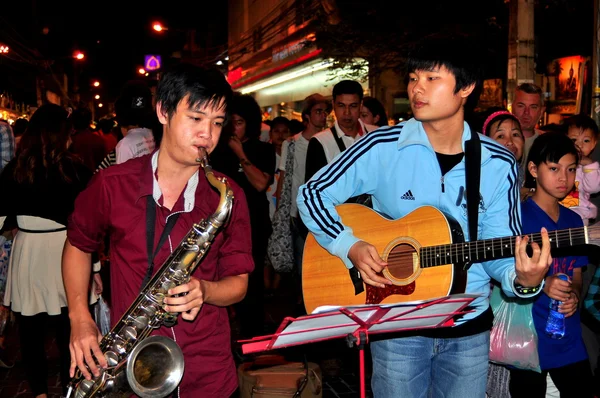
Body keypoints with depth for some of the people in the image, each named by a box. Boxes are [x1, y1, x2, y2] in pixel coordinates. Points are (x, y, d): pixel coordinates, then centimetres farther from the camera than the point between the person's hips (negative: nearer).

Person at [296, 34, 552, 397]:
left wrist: (524, 280, -23)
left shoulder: (499, 165, -4)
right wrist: (351, 247, -19)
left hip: (469, 329, 2)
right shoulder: (383, 147, -9)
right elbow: (312, 194, -5)